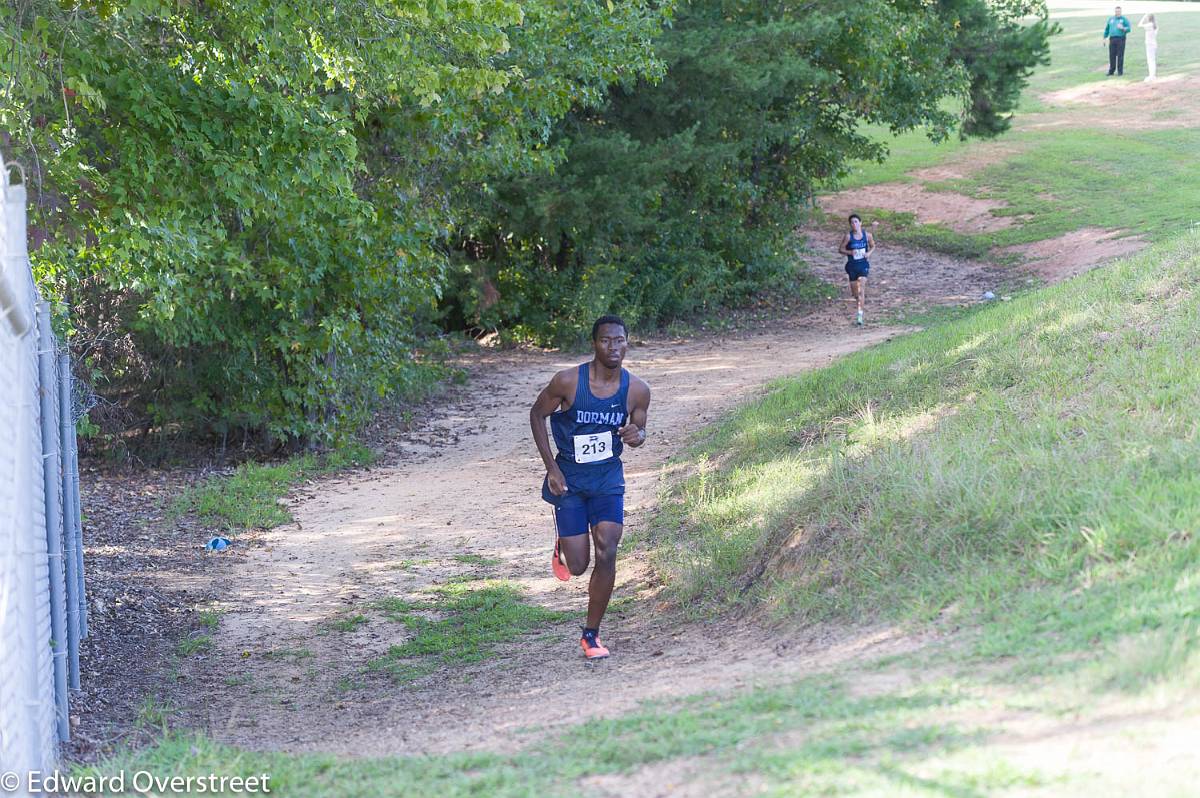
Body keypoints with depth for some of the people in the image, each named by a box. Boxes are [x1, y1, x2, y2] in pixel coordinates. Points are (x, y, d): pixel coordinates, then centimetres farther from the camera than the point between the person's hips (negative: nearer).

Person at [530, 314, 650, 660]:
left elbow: (640, 429, 8)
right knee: (577, 566, -1)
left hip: (608, 478, 2)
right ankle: (562, 546, 38)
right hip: (569, 479, -2)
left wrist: (636, 435, -19)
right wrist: (551, 468, -8)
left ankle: (591, 634, 4)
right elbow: (537, 414, -3)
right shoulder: (568, 381, -17)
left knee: (607, 555, -12)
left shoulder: (637, 390, -9)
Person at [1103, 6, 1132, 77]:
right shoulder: (1111, 19, 15)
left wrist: (1123, 28, -21)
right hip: (1112, 39, 3)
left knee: (1120, 55, -5)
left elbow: (1129, 28, -2)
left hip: (1121, 39, -3)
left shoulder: (1124, 19, 4)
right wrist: (1105, 38, 15)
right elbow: (1107, 29, 21)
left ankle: (1120, 71, -1)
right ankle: (1111, 70, 12)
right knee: (1112, 55, 3)